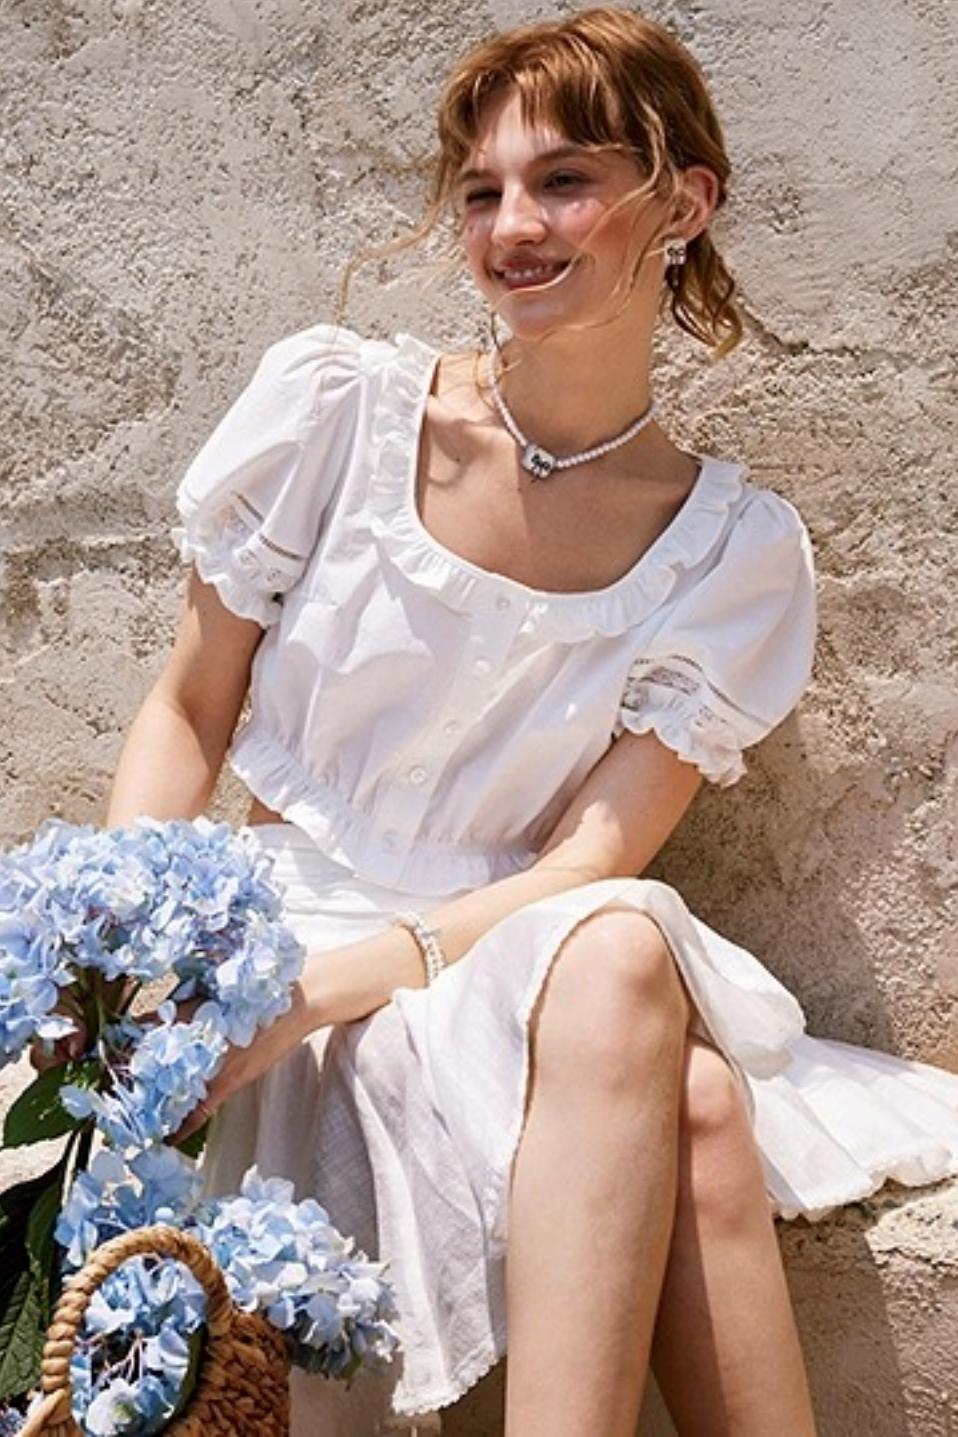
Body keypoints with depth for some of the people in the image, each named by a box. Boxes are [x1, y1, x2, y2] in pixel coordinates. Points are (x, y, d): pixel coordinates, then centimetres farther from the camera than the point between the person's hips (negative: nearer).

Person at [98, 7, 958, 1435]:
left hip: (508, 957, 2)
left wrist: (333, 980, -23)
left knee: (691, 1106, -34)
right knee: (656, 1035, -32)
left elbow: (588, 862, -8)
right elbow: (187, 718, 4)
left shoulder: (735, 551, -1)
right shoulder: (334, 404, -3)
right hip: (281, 931, -1)